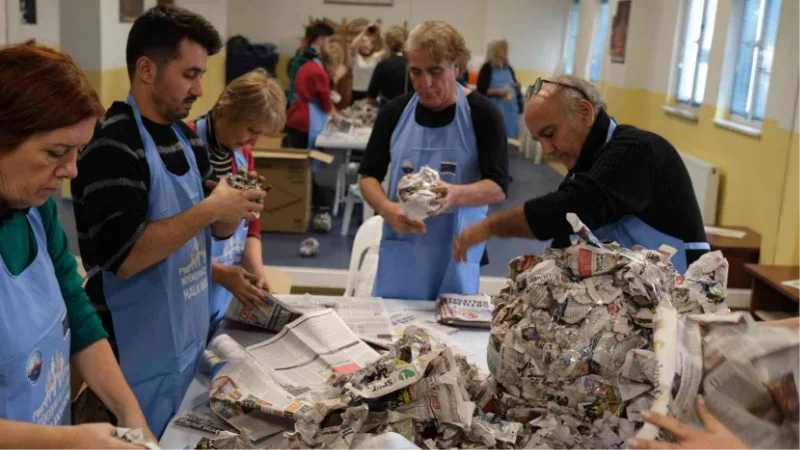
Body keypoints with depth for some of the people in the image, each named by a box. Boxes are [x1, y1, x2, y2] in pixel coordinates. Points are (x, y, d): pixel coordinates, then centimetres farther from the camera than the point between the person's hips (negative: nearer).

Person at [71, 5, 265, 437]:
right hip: (141, 356, -8)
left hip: (190, 339, 8)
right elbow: (121, 256, -26)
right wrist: (210, 209, -24)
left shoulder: (186, 137, 7)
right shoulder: (113, 144, -19)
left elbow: (213, 228, 14)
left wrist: (234, 209, -8)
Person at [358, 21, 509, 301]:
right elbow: (369, 176, 8)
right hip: (399, 251, 3)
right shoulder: (395, 112, 2)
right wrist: (387, 209, -13)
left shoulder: (482, 114, -7)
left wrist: (457, 194, -29)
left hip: (457, 254, -2)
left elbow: (499, 187, -9)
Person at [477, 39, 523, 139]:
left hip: (511, 110, 6)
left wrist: (517, 88, -2)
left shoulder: (509, 69, 12)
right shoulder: (487, 68, -5)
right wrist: (497, 91, -20)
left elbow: (515, 88, 20)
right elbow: (481, 90, -9)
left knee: (510, 137, 7)